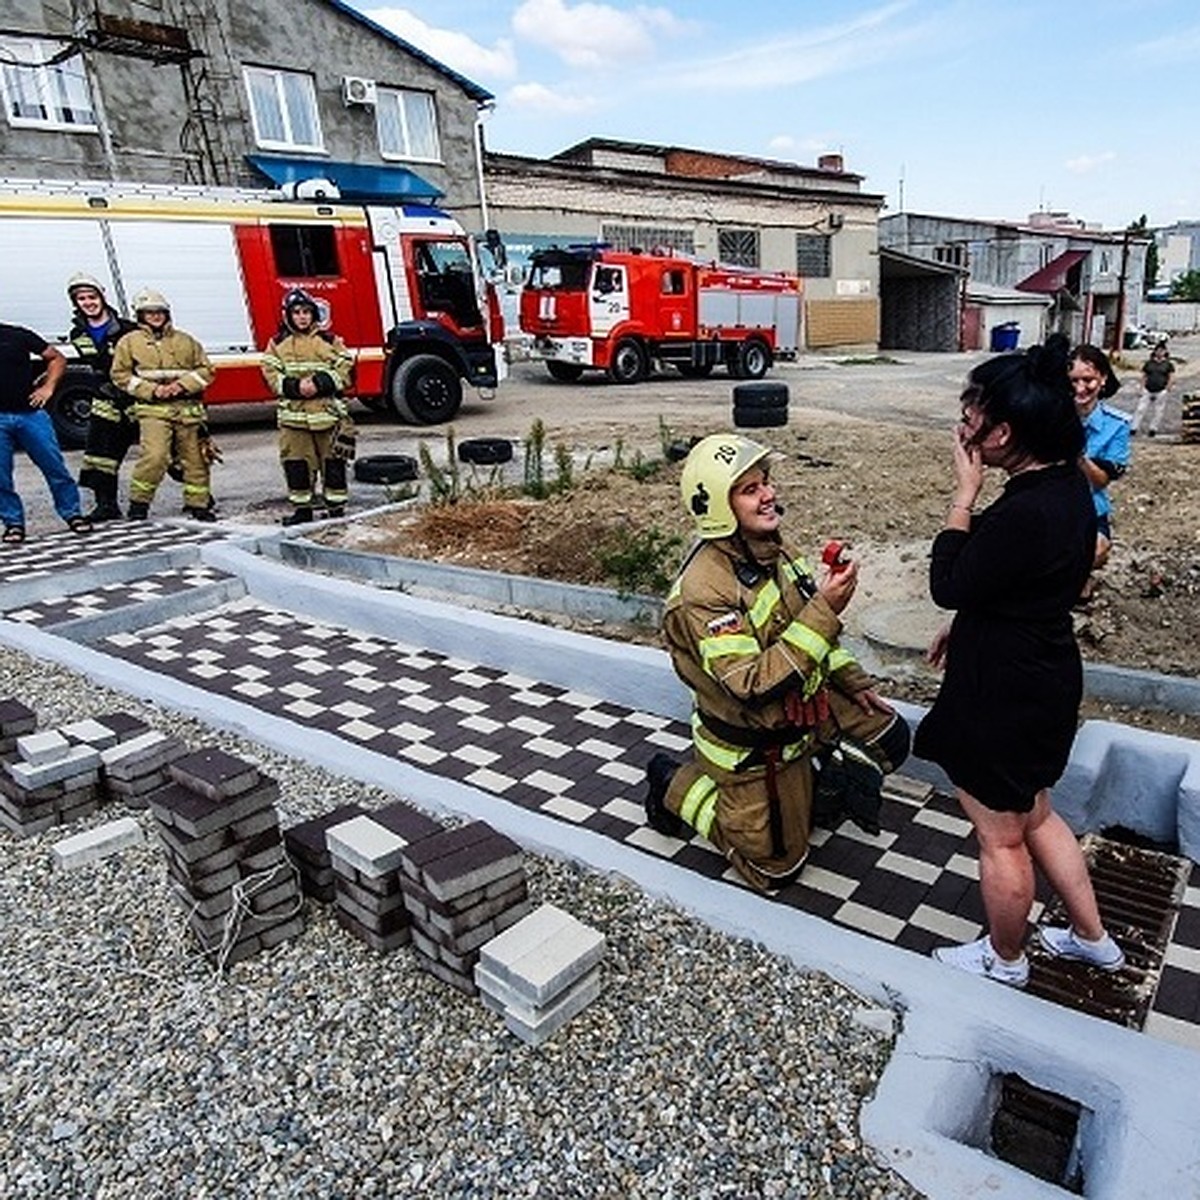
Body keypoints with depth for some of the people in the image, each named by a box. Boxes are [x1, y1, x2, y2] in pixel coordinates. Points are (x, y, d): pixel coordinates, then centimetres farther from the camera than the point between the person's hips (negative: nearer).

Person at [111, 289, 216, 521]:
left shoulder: (185, 341, 14)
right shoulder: (129, 342, 8)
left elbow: (206, 369, 11)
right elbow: (120, 375, 5)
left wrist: (184, 384, -6)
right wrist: (151, 390, -9)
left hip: (188, 408, 3)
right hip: (153, 409, -3)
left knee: (195, 458, 5)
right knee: (154, 456, -18)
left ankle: (198, 504, 18)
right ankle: (139, 502, -2)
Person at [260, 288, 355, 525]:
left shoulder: (329, 340, 6)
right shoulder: (278, 344, 9)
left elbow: (344, 371, 0)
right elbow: (271, 375, 3)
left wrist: (320, 383, -14)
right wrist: (295, 386, -15)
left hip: (327, 412, -1)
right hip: (293, 414, 1)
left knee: (333, 461, 2)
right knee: (296, 462, 3)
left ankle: (336, 506, 12)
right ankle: (301, 508, 13)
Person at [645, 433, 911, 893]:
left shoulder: (774, 549, -5)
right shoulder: (703, 590, -32)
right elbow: (754, 686, -36)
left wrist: (854, 682, 9)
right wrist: (824, 610, -38)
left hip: (805, 704, 7)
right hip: (753, 744, -7)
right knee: (775, 867, 8)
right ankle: (677, 787, 20)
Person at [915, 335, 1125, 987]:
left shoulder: (1026, 513, -31)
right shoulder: (1068, 484, 1)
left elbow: (948, 586, -20)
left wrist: (965, 493, -18)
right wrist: (964, 626, 17)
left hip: (1006, 694, -10)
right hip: (1045, 676, 10)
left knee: (1000, 837, 14)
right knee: (1035, 816, 28)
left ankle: (1004, 959, 37)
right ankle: (1092, 937, 46)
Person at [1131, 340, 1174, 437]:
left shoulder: (1168, 364, 3)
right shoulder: (1148, 363, 6)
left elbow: (1170, 378, 5)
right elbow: (1144, 376, 9)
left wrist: (1166, 389, -3)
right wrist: (1142, 389, 1)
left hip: (1161, 392, -1)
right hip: (1147, 391, 1)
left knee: (1157, 412, 3)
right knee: (1140, 409, -3)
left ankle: (1153, 429, 12)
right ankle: (1134, 428, 1)